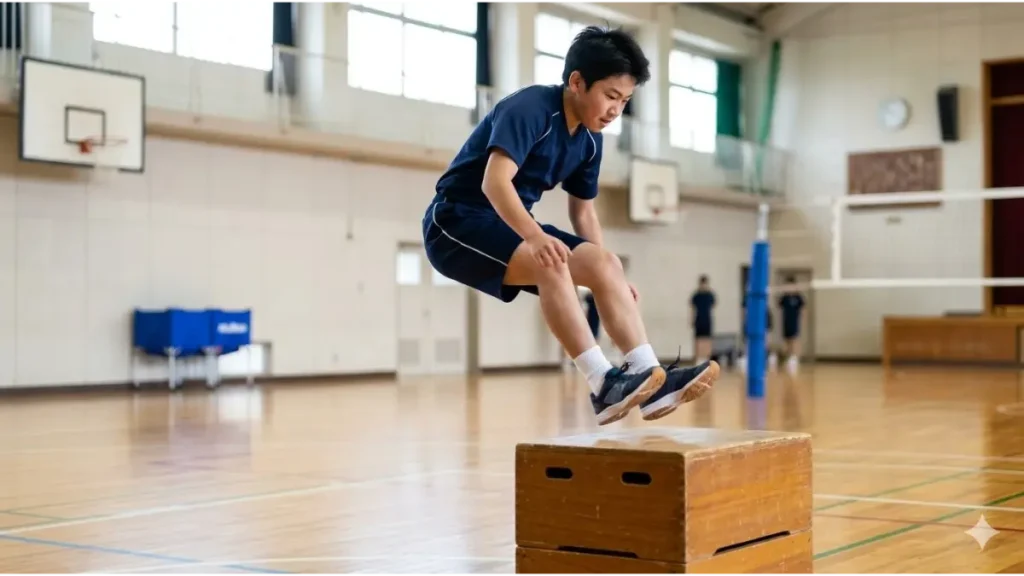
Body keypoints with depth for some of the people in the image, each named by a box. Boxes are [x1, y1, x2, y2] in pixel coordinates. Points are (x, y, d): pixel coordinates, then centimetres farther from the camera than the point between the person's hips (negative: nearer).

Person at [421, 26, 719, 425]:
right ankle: (603, 385, -32)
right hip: (456, 222, -9)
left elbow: (583, 212, 15)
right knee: (552, 265, -32)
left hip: (513, 228, 9)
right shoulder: (529, 109, -20)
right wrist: (535, 235, -48)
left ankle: (651, 378, -11)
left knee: (603, 265, -6)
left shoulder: (589, 141, 5)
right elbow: (494, 181, -33)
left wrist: (611, 275, 6)